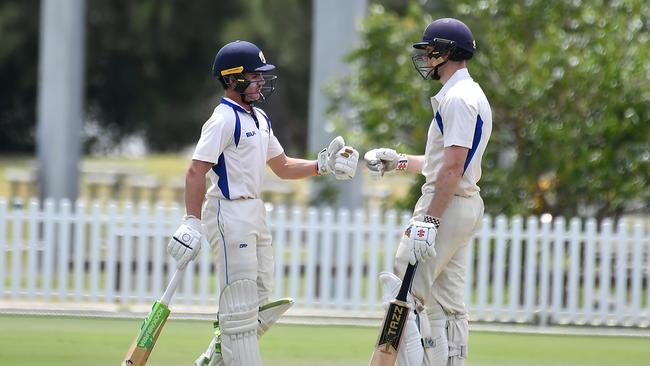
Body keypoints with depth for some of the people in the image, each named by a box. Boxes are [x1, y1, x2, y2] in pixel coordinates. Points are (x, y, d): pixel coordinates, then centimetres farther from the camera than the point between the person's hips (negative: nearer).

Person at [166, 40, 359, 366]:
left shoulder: (260, 119, 15)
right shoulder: (224, 119, -13)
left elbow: (282, 167, 22)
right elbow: (196, 171, -20)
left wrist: (322, 166, 7)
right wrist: (192, 223, -26)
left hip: (254, 213, 10)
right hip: (228, 213, -10)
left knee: (259, 302, 11)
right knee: (241, 305, -8)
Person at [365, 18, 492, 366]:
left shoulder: (458, 99, -15)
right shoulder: (472, 96, 19)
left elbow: (452, 168, -23)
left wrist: (429, 221, -26)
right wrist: (400, 161, 25)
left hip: (447, 206, -10)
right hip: (467, 205, 10)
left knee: (404, 290, -11)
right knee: (447, 302, 10)